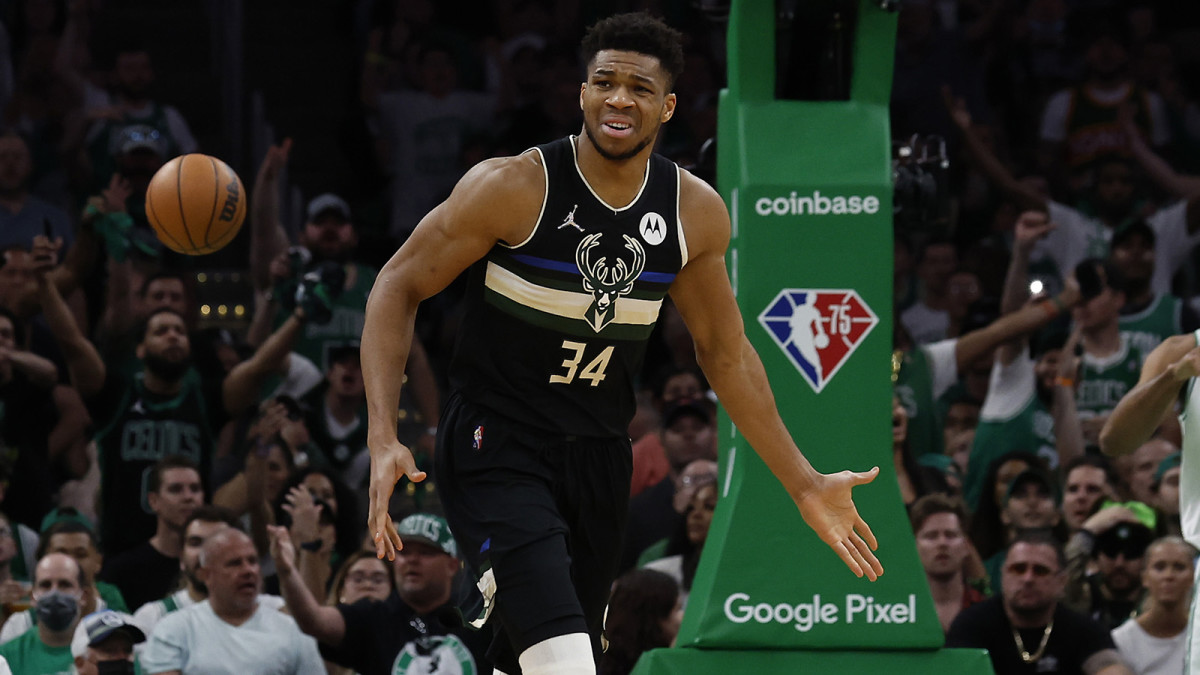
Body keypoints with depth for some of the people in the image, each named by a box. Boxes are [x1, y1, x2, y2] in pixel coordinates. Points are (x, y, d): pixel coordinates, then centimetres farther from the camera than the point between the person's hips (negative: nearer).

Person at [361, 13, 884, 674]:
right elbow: (398, 287, -9)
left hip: (597, 458, 6)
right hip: (494, 446, -6)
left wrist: (805, 486, 12)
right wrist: (383, 440, -20)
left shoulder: (695, 212, -2)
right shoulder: (515, 186, -16)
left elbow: (725, 353, 12)